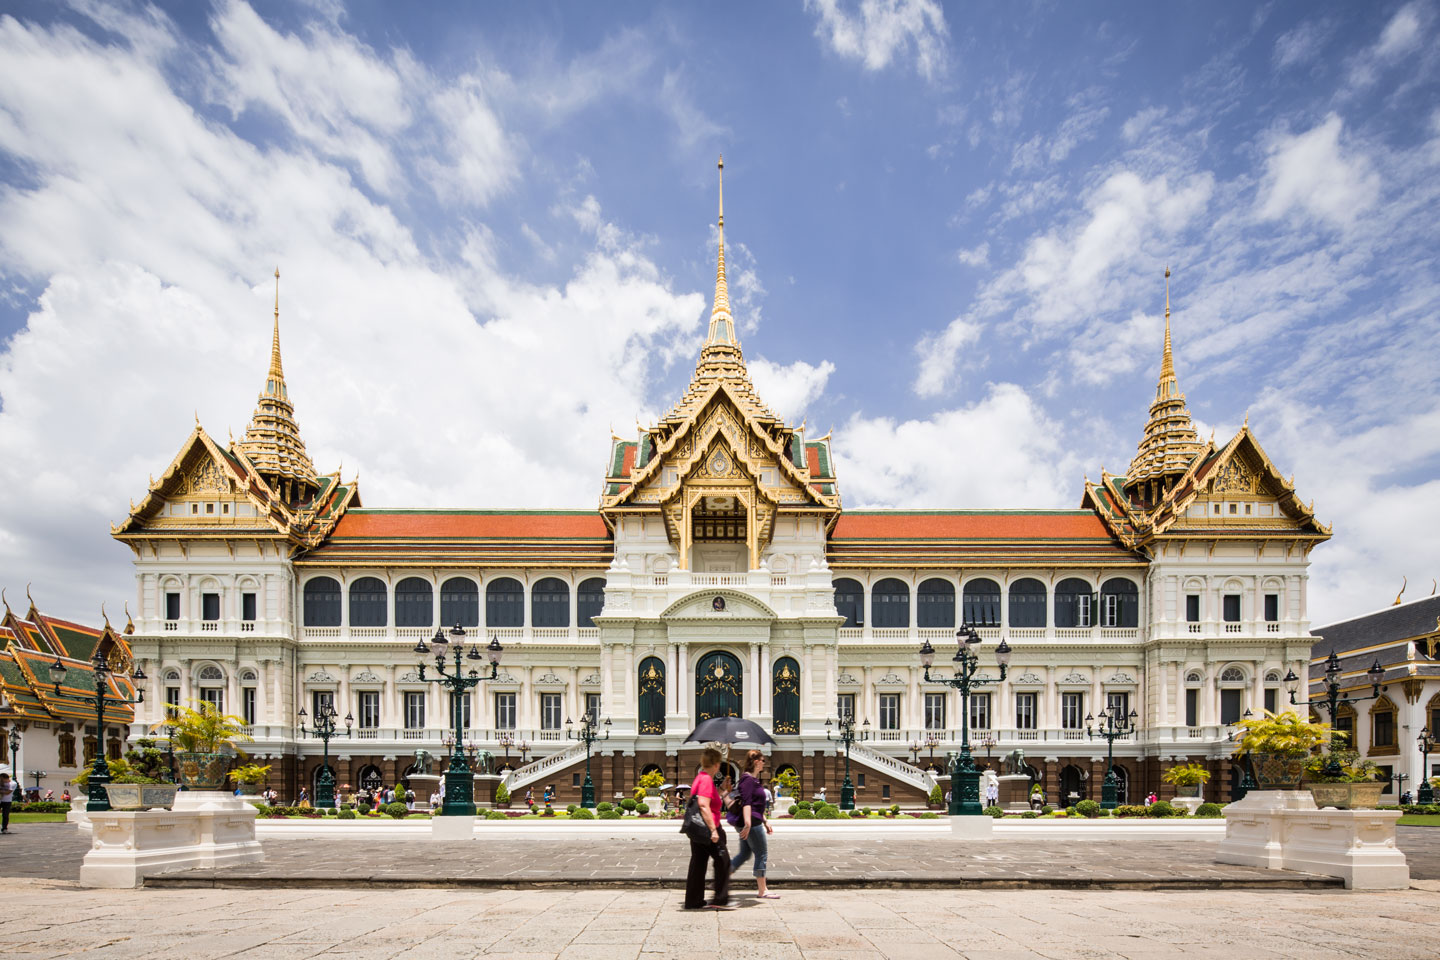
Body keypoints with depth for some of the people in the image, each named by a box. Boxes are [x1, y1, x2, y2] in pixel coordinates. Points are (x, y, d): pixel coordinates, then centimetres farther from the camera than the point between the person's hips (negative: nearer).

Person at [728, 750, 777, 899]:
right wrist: (748, 824, -30)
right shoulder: (748, 780, -14)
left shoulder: (753, 779, 18)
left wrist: (765, 822, 25)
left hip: (751, 822, 10)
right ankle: (762, 891, 4)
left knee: (744, 854, 14)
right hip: (752, 823, -10)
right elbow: (746, 803, -24)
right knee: (762, 855, -2)